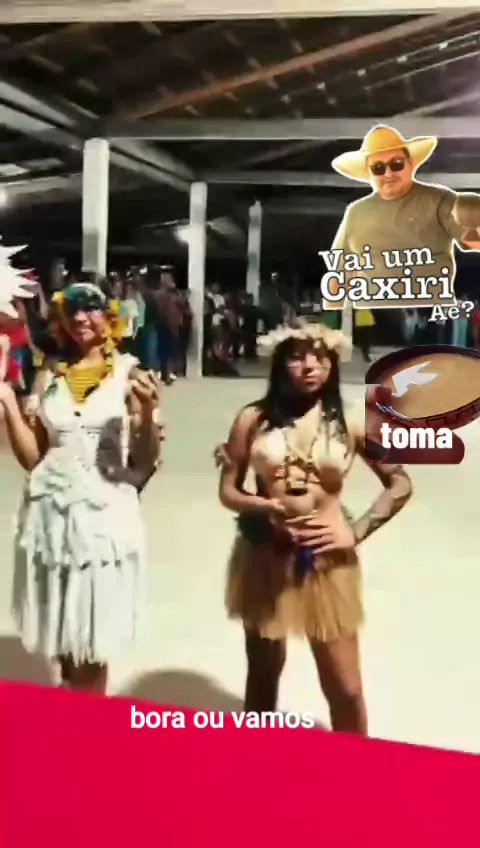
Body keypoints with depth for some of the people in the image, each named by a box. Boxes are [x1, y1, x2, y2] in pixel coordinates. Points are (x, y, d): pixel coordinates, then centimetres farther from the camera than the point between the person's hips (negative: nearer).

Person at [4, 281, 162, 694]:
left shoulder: (129, 374, -1)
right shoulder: (48, 376, 8)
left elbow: (146, 462, -3)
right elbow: (32, 457, 5)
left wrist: (147, 413, -20)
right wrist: (7, 401, -3)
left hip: (105, 511, -3)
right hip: (51, 510, 3)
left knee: (93, 644, 4)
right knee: (62, 640, 12)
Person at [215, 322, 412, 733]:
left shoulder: (349, 424, -4)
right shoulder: (253, 418, -5)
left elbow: (400, 485, 4)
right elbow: (228, 491, -1)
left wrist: (357, 531, -6)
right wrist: (265, 507, -21)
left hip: (328, 560, 0)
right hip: (265, 557, 1)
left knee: (345, 689, 4)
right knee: (263, 671, 18)